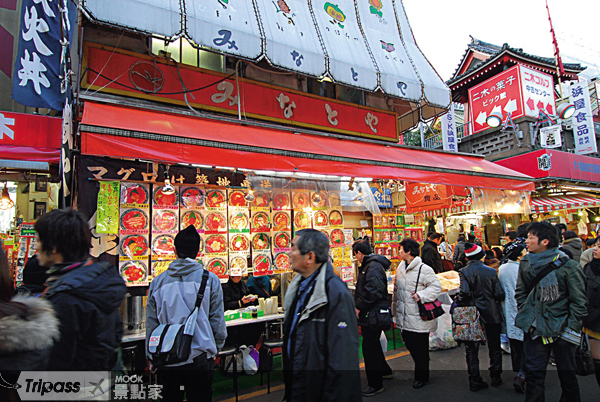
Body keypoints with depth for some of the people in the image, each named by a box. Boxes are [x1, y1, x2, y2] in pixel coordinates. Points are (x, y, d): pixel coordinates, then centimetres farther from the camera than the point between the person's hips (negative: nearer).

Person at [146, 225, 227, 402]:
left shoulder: (158, 281, -2)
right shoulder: (210, 279, -8)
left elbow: (151, 324, 4)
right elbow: (217, 321, -5)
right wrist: (215, 349, 12)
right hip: (200, 359, -2)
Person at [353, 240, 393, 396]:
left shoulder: (373, 266, -19)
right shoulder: (368, 265, 14)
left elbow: (373, 291, -29)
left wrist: (359, 307, -20)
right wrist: (359, 307, 14)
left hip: (373, 313, -10)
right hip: (369, 313, 10)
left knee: (369, 346, -1)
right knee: (372, 343, 23)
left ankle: (375, 384, 11)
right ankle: (384, 370, 42)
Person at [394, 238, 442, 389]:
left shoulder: (424, 269, -16)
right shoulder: (401, 267, 8)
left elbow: (436, 287, -15)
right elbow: (397, 288, 17)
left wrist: (421, 295, -24)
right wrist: (396, 305, 17)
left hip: (419, 317, -7)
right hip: (405, 315, 7)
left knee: (420, 347, 6)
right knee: (409, 343, 17)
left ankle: (421, 377, 25)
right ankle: (421, 368, 40)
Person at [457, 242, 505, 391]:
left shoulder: (464, 272, -12)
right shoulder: (491, 271, -7)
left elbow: (465, 293, -21)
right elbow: (500, 294, -7)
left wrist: (460, 303, -3)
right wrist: (494, 302, 13)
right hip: (492, 315, 1)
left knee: (472, 348, 9)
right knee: (494, 347, 18)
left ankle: (475, 381, 14)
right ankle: (495, 378, 29)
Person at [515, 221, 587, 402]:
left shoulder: (568, 266, -9)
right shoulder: (525, 264, 2)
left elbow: (579, 302, -5)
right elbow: (521, 294, 10)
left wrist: (570, 327, -9)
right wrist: (528, 319, 2)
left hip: (561, 331, -2)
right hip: (535, 330, 3)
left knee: (567, 373, 13)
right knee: (534, 374, 8)